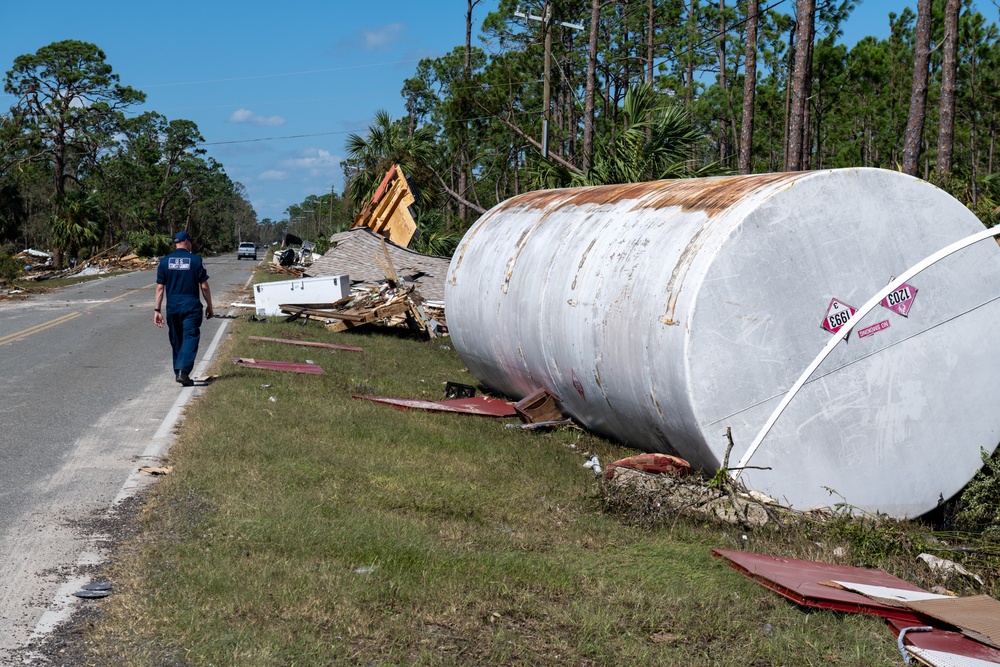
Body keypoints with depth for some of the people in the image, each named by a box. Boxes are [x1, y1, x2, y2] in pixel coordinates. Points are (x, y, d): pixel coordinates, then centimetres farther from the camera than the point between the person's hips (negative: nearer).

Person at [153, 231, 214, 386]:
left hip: (172, 307, 3)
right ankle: (183, 371, -19)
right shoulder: (196, 260, -4)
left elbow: (160, 288, 1)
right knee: (190, 338, -4)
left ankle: (178, 372, 22)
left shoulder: (165, 261, 4)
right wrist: (209, 306, 8)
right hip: (191, 306, -3)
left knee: (176, 340, 15)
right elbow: (204, 287, -3)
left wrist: (157, 310, 3)